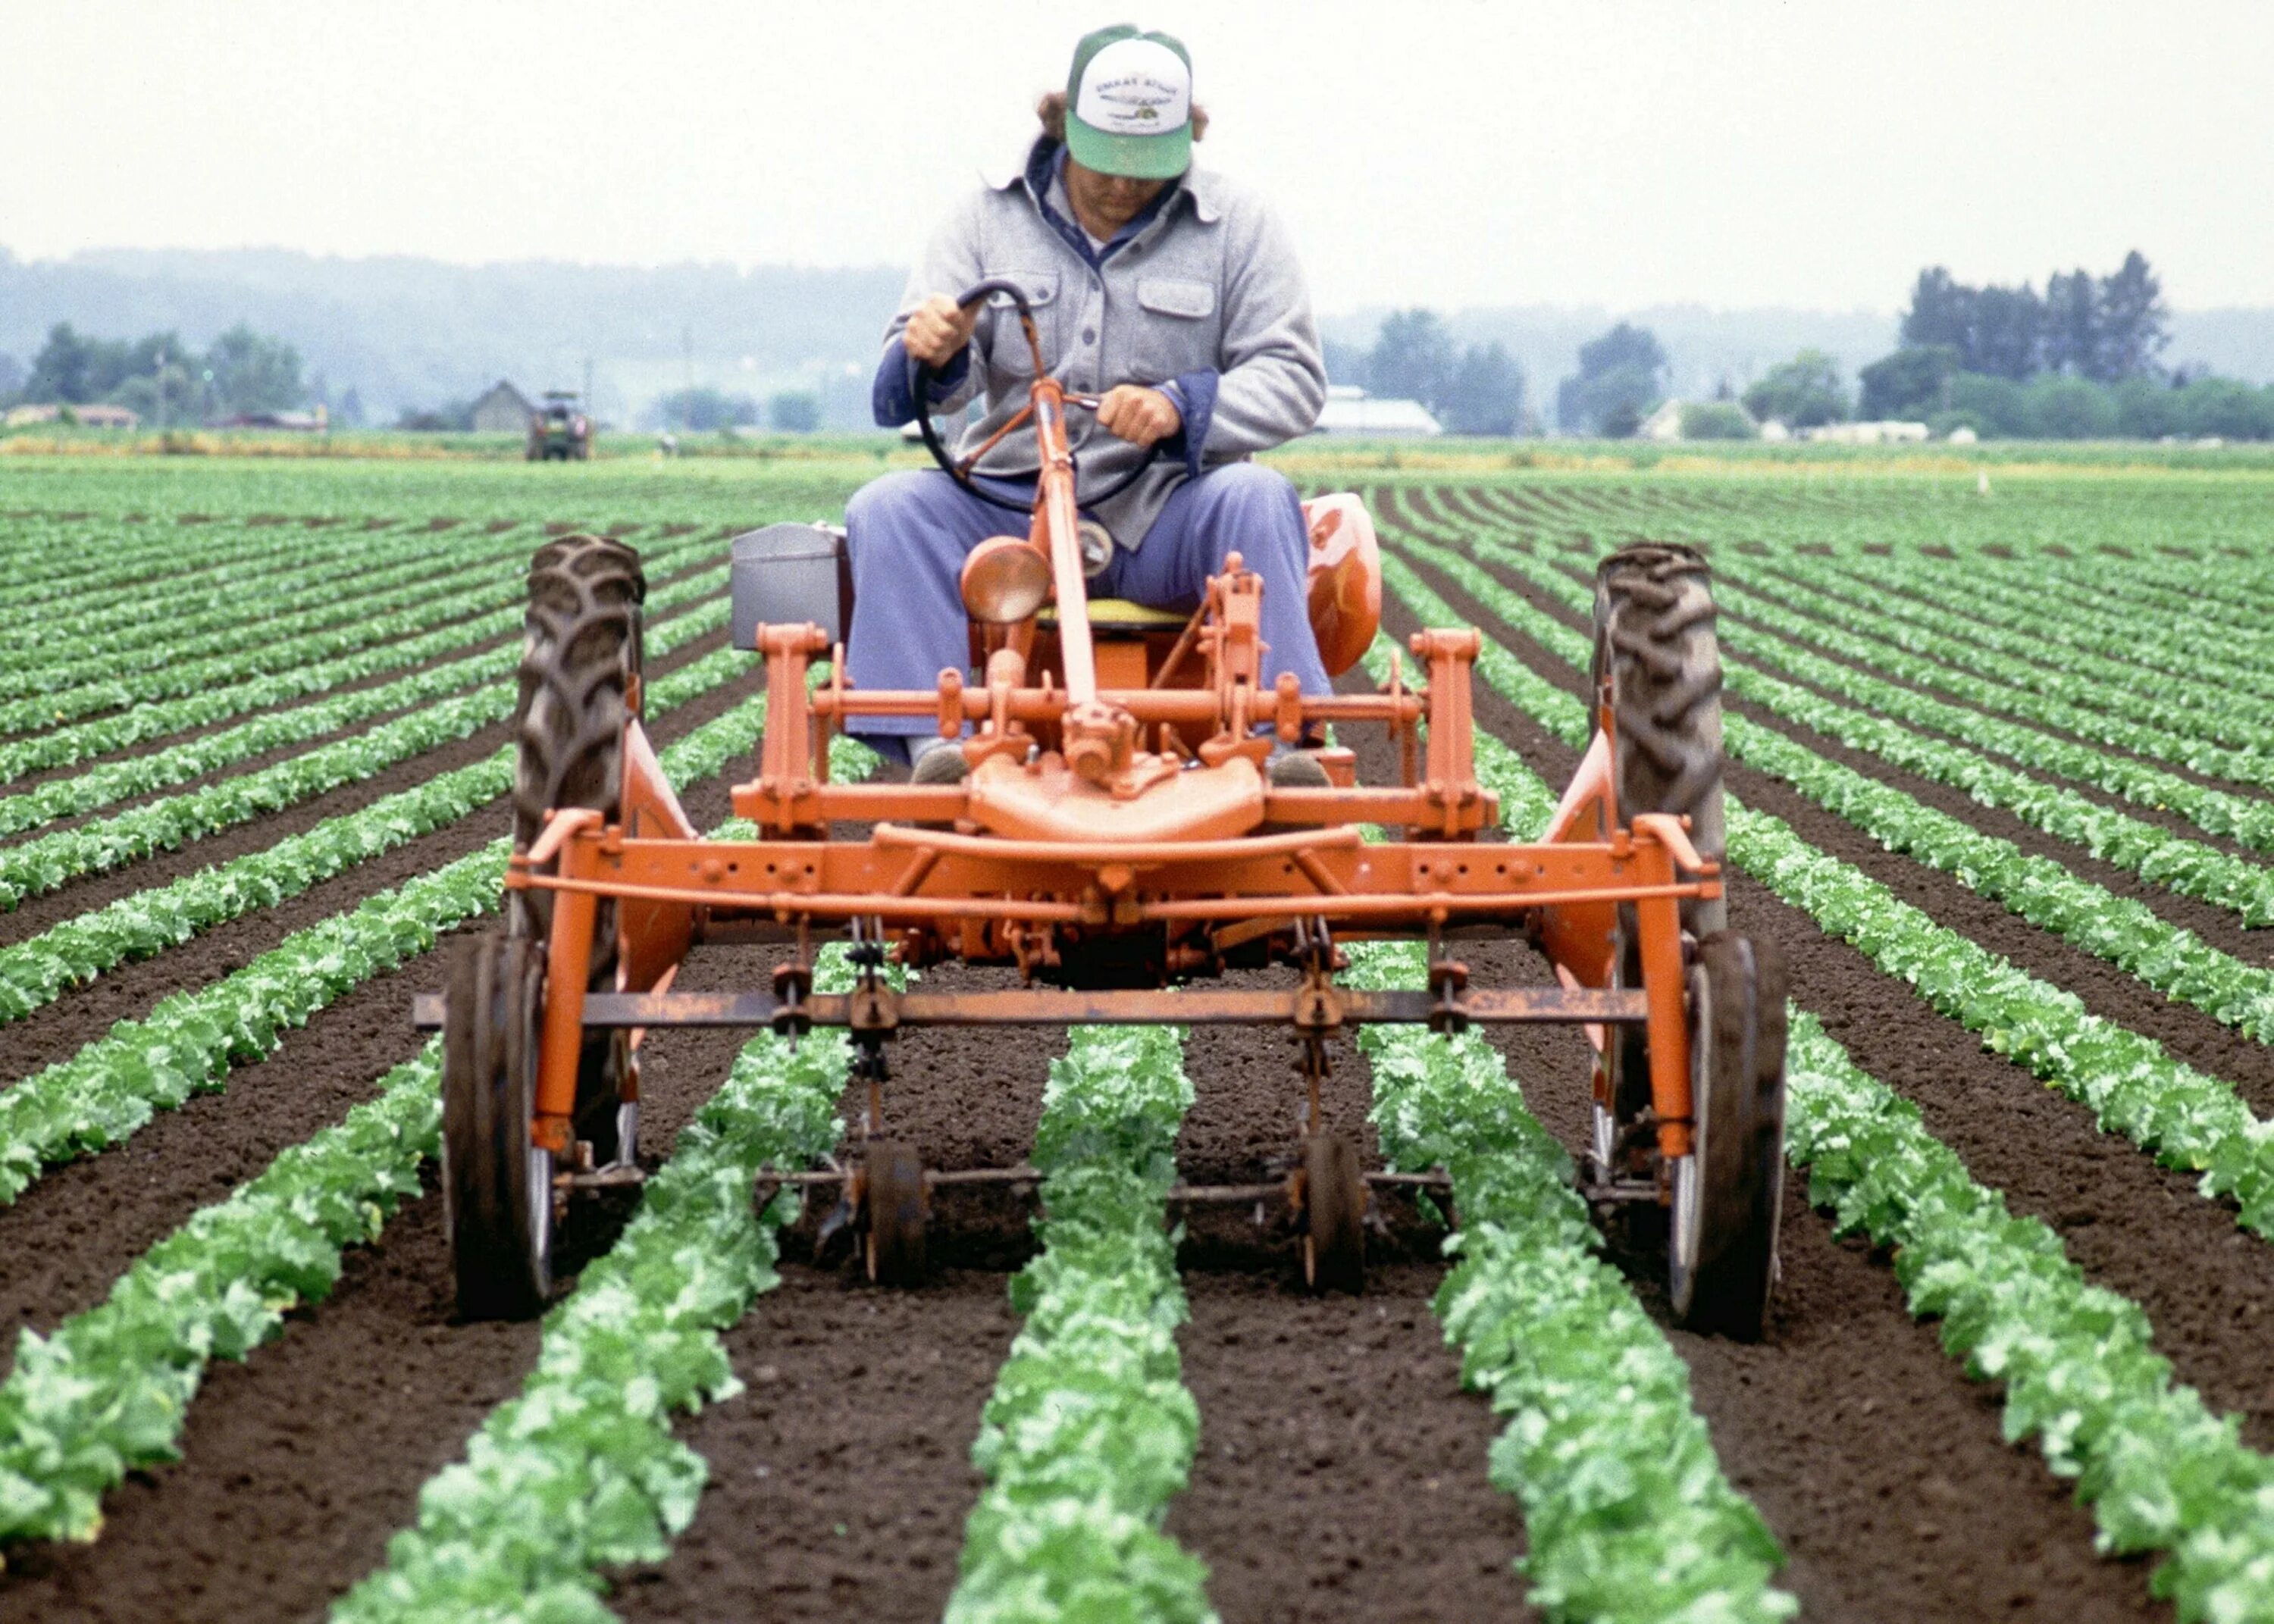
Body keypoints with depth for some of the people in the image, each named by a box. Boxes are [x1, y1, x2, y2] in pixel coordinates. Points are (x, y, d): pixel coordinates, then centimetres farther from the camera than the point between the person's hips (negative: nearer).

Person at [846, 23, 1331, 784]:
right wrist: (931, 353, -22)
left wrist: (1182, 407, -21)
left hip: (1167, 517, -1)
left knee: (1255, 498, -33)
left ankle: (1281, 742, -38)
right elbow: (903, 389, 4)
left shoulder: (1235, 224, 6)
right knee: (886, 509, -24)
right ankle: (932, 743, -37)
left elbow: (1292, 378, -2)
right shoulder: (992, 218, 10)